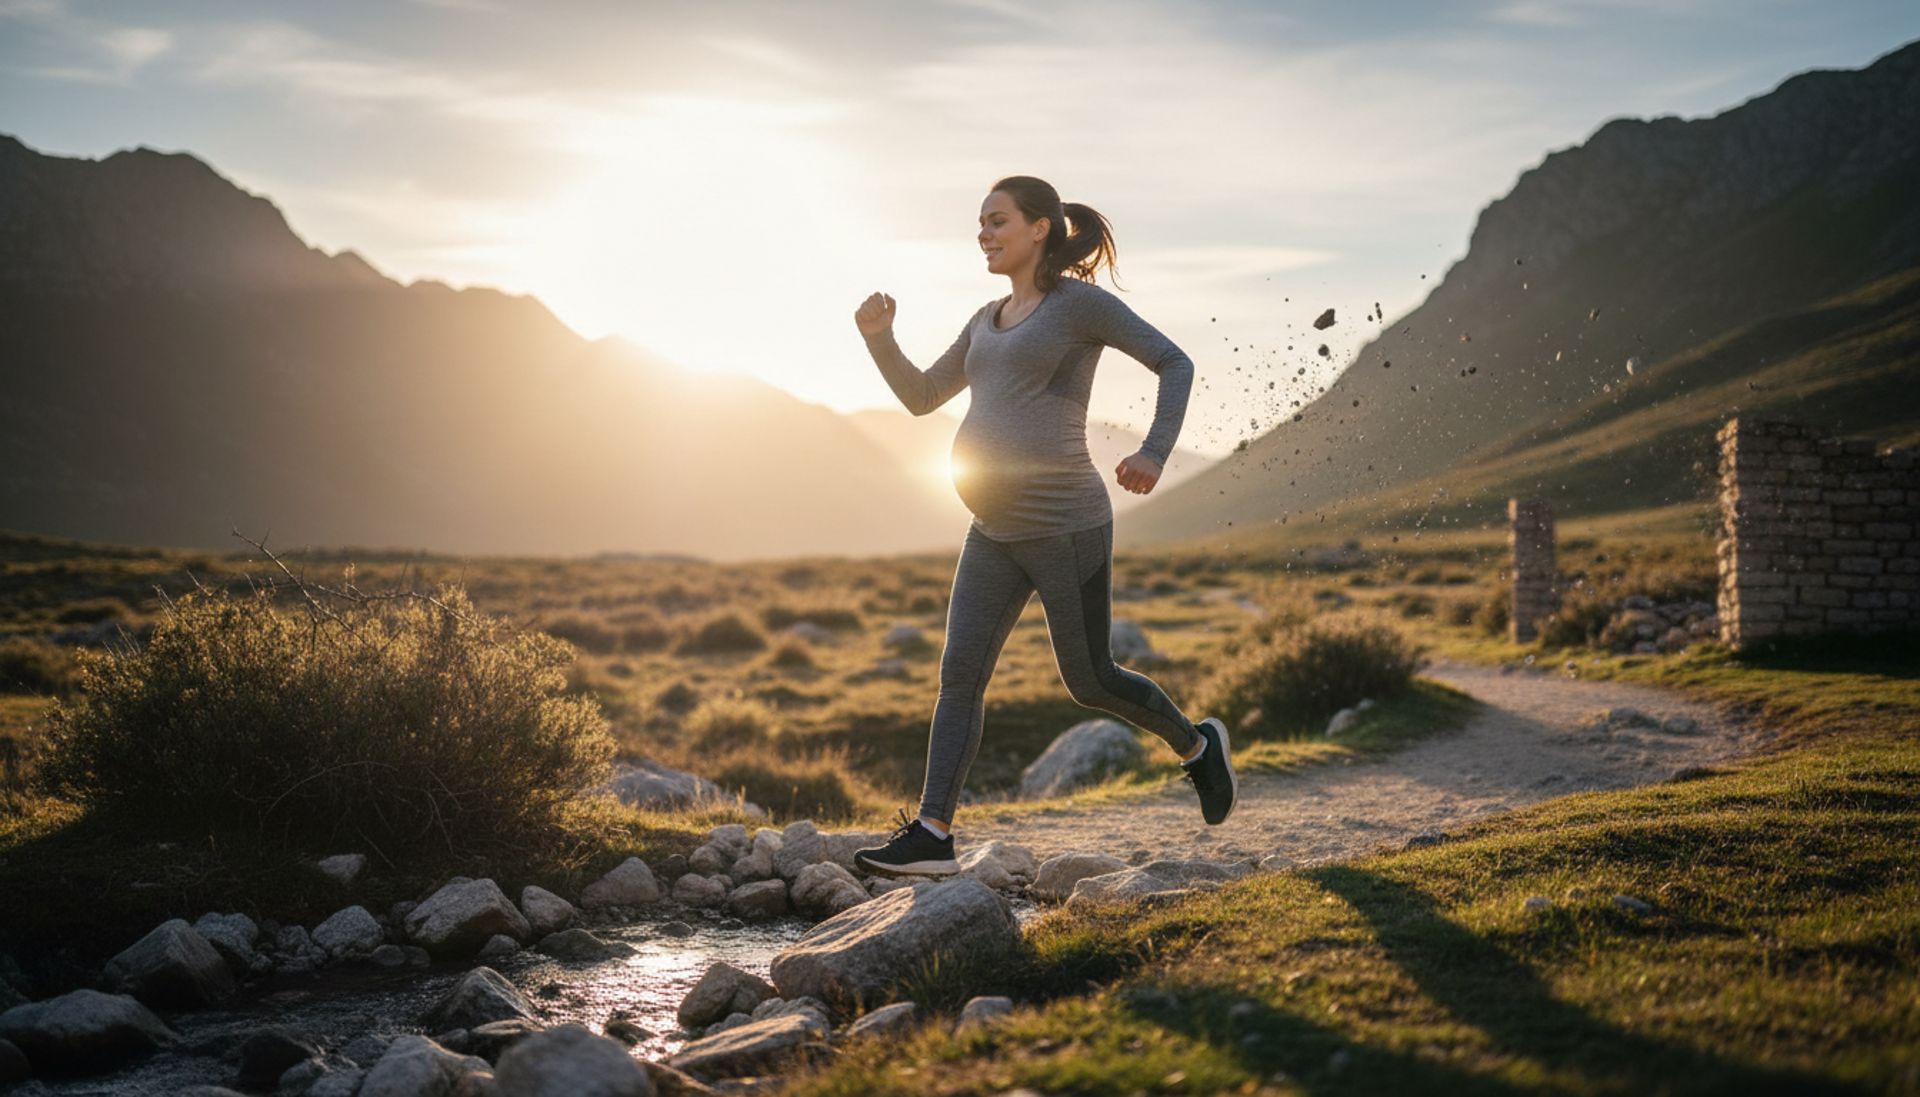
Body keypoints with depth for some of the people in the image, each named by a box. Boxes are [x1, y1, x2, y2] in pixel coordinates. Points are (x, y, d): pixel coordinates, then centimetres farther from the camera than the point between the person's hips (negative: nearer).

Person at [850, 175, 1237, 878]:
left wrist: (1155, 452, -19)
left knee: (1090, 681, 4)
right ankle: (932, 835, -4)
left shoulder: (1080, 301, -5)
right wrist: (879, 339, 4)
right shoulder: (988, 321, 16)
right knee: (959, 673, -3)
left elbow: (1175, 364, -5)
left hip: (1065, 526, -7)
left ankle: (1197, 745, 30)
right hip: (996, 533, 7)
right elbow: (922, 398, 21)